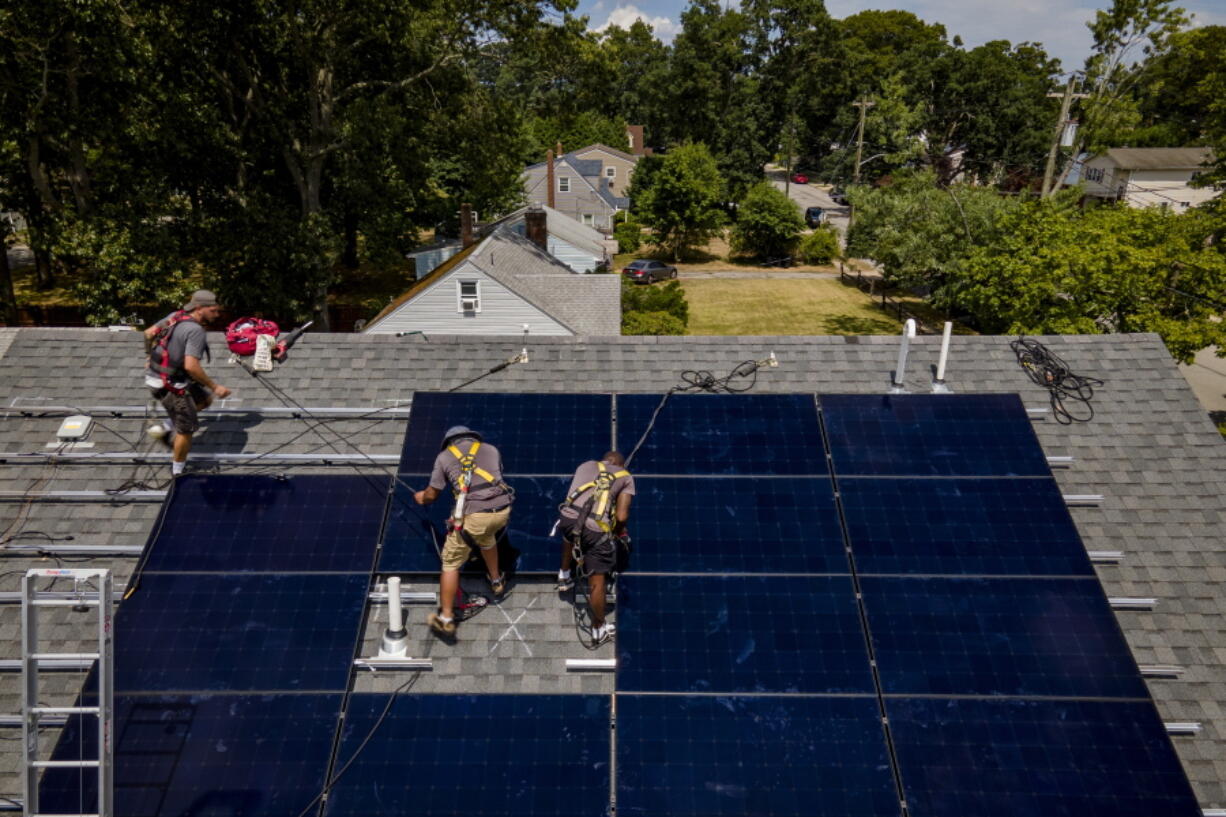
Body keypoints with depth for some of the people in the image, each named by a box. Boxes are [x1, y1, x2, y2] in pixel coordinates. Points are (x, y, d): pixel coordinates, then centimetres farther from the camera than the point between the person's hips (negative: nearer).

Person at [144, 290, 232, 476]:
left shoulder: (175, 316, 2)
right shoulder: (196, 331, -23)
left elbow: (148, 333, 14)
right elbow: (191, 366, -30)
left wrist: (157, 354, 31)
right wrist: (215, 387, -21)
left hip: (154, 375, 9)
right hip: (171, 386, -9)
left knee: (204, 399, 25)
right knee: (187, 429, 7)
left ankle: (165, 428, 24)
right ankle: (178, 473, 22)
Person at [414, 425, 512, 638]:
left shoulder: (444, 456, 14)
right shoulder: (491, 449, 21)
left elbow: (432, 494, 18)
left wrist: (422, 497, 42)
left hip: (473, 515, -4)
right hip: (502, 509, 4)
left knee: (451, 563, 13)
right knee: (487, 538, 37)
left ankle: (446, 619, 16)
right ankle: (496, 581, 53)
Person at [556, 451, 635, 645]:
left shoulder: (586, 465, 24)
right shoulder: (626, 477, 17)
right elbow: (621, 517, 4)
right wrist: (618, 532, 25)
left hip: (568, 516, 3)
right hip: (596, 530, -3)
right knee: (597, 581, 12)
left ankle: (564, 577, 54)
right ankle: (599, 629, 26)